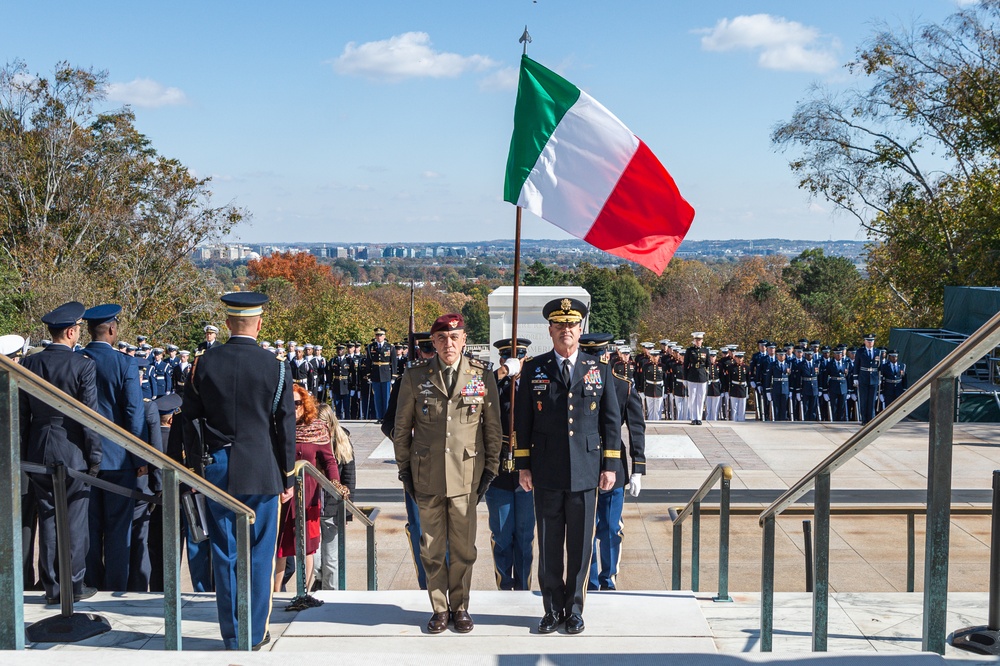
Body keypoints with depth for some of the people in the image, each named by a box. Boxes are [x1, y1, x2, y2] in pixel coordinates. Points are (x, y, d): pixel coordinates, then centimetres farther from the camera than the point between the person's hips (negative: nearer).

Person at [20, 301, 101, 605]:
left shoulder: (29, 364, 1)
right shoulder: (83, 366, -12)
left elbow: (21, 414, 6)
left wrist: (24, 454, 13)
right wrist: (94, 456, -3)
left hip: (38, 454, 4)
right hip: (73, 454, -4)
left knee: (47, 521, 10)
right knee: (75, 521, 5)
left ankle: (52, 587, 15)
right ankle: (74, 585, 10)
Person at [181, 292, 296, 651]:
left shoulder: (203, 364, 0)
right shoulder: (274, 368, -6)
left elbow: (190, 420, 6)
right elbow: (285, 427, -2)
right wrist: (288, 475, 7)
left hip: (217, 471, 2)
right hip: (261, 472, -2)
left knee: (224, 555, 8)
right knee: (258, 555, 8)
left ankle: (232, 635, 16)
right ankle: (255, 632, 15)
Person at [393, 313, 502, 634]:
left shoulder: (483, 376, 1)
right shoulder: (415, 376, 1)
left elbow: (493, 427, 7)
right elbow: (402, 427, 8)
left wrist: (490, 469, 4)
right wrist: (404, 468, 6)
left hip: (467, 475, 0)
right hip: (427, 475, 0)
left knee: (463, 548, 6)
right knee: (432, 548, 7)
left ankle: (460, 606, 22)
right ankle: (439, 608, 21)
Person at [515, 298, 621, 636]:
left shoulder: (600, 370, 6)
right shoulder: (533, 370, 5)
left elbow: (611, 421, 7)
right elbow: (522, 421, 7)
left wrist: (610, 466, 2)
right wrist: (523, 466, 3)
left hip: (586, 472, 0)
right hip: (547, 474, 0)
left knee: (580, 545, 6)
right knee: (549, 544, 6)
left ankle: (574, 609, 20)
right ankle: (552, 609, 19)